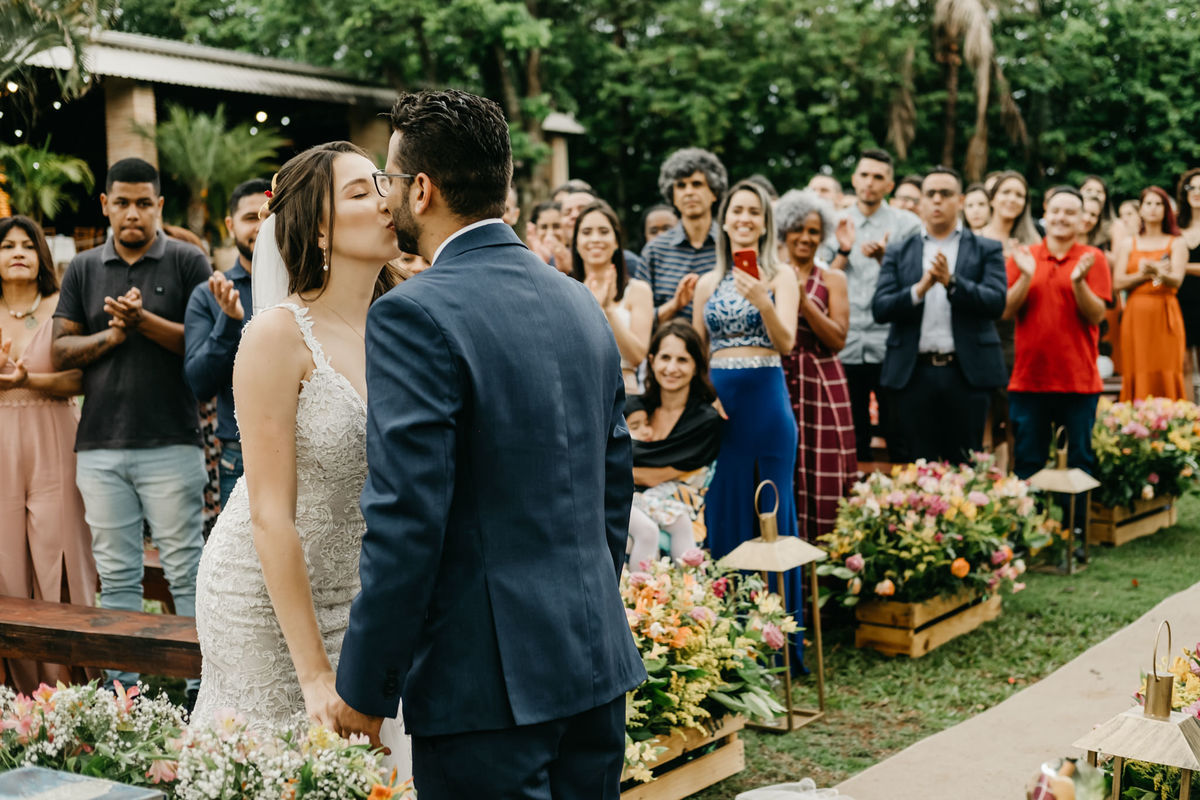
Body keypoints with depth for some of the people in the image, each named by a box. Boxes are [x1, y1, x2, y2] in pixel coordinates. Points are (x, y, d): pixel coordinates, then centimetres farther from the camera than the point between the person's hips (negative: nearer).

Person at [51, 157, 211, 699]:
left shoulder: (188, 263, 3)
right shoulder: (83, 270, 13)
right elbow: (60, 353, 8)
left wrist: (146, 322, -16)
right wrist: (111, 336, -8)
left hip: (171, 445, -3)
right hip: (100, 447, 3)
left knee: (184, 568, -1)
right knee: (116, 574, 8)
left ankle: (201, 682, 5)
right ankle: (121, 684, 16)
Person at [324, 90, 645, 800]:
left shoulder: (414, 316, -15)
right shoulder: (581, 303, 8)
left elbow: (407, 520, -19)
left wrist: (364, 688, -9)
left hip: (490, 676, -7)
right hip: (596, 659, 7)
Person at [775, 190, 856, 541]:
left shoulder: (832, 279, 8)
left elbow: (838, 339, -3)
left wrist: (804, 301, -13)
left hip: (821, 386, -1)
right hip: (776, 383, 1)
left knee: (822, 480, -5)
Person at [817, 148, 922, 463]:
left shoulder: (907, 225, 3)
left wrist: (884, 259, -19)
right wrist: (843, 251, -8)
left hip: (890, 350, -2)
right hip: (846, 347, 2)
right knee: (852, 440, 9)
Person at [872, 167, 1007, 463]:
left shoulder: (986, 250, 7)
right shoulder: (898, 254, 11)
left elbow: (996, 303, -6)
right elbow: (880, 309, 0)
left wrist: (952, 282, -19)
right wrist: (920, 288, -16)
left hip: (966, 373, -1)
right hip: (913, 373, 1)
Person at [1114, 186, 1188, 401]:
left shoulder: (1176, 243, 10)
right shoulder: (1128, 244, 15)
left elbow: (1176, 280, -7)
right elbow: (1117, 283, 2)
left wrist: (1157, 271, -27)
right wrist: (1144, 274, -9)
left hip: (1165, 315, -1)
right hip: (1136, 316, 1)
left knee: (1166, 374, -8)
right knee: (1138, 376, -4)